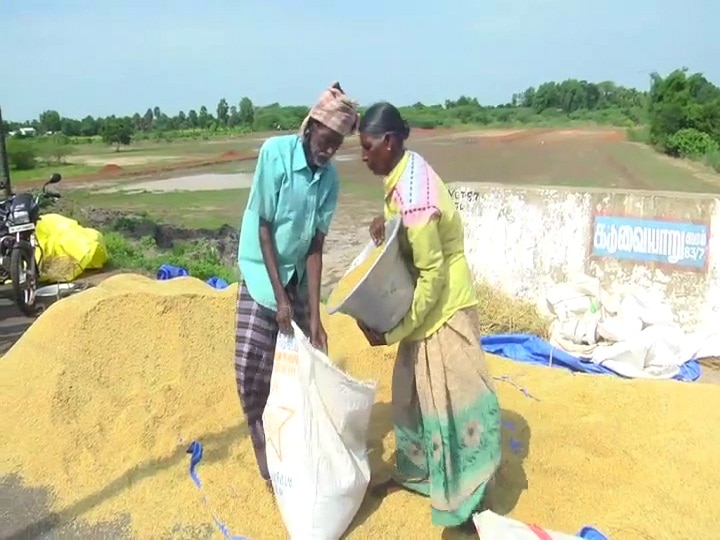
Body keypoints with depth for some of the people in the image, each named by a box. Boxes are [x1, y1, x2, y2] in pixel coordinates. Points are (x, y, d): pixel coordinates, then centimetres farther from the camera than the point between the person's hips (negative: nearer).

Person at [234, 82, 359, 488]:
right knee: (252, 366, -9)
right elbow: (263, 227, -17)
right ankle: (260, 438, 13)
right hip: (262, 273, -4)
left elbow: (316, 246, -7)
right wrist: (279, 296, -19)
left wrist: (315, 316, -11)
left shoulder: (330, 178, -7)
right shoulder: (275, 152, -19)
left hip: (298, 277, 4)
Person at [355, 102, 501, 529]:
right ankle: (415, 472, 39)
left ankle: (470, 498, 14)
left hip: (444, 306, -10)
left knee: (451, 397, -1)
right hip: (426, 302, 10)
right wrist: (385, 223, -5)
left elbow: (432, 275, -26)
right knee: (413, 389, 20)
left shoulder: (413, 198, -28)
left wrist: (393, 332, -20)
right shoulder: (406, 169, 1)